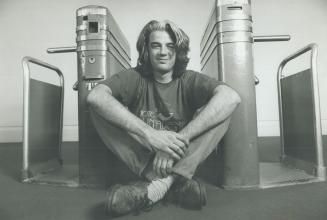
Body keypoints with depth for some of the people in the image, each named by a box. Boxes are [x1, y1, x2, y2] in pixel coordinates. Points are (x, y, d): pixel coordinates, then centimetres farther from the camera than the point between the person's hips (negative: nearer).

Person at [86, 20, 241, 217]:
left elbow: (231, 97, -24)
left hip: (181, 158, 0)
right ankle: (176, 182, -26)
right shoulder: (135, 78, -4)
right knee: (99, 109, -18)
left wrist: (179, 140, -34)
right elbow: (95, 96, -23)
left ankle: (160, 183, -27)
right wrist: (149, 134, -35)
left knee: (222, 108, -18)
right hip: (142, 158, 1)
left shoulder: (189, 80, -4)